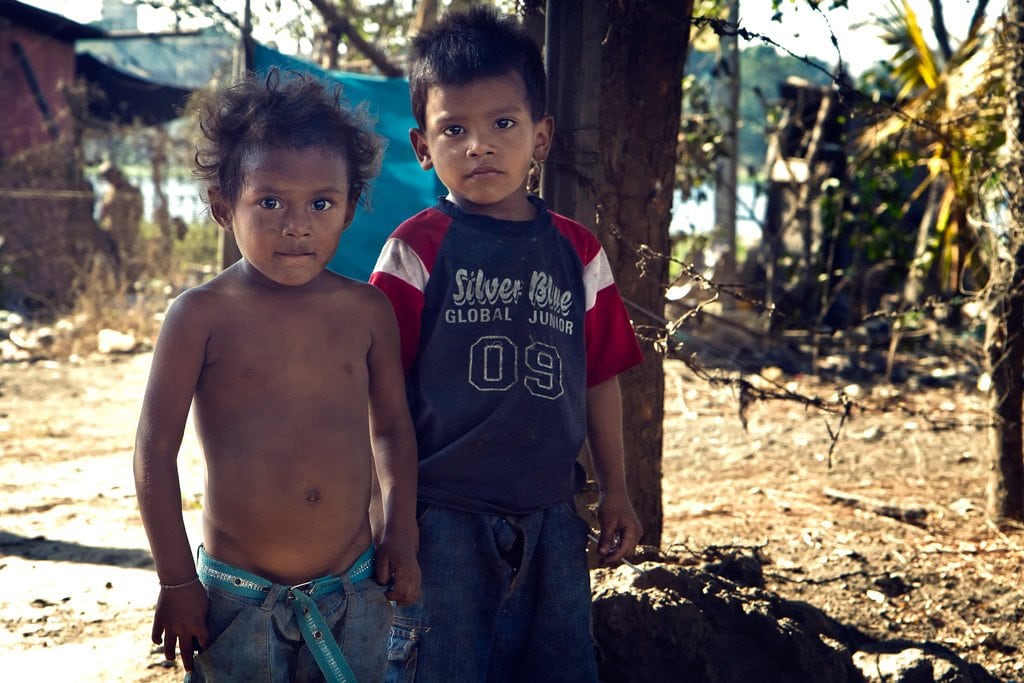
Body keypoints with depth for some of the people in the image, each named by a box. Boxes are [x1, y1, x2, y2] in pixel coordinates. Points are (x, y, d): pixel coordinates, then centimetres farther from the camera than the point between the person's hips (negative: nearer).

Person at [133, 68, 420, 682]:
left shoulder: (367, 311, 0)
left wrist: (400, 535, 8)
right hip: (235, 598, -2)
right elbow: (156, 450, -5)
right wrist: (177, 582, -5)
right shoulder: (202, 315, -9)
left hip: (353, 591, 2)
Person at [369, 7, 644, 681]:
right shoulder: (416, 250, -5)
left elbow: (600, 378, 12)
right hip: (445, 518, -3)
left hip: (551, 517, 4)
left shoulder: (578, 252, 6)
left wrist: (615, 492, 14)